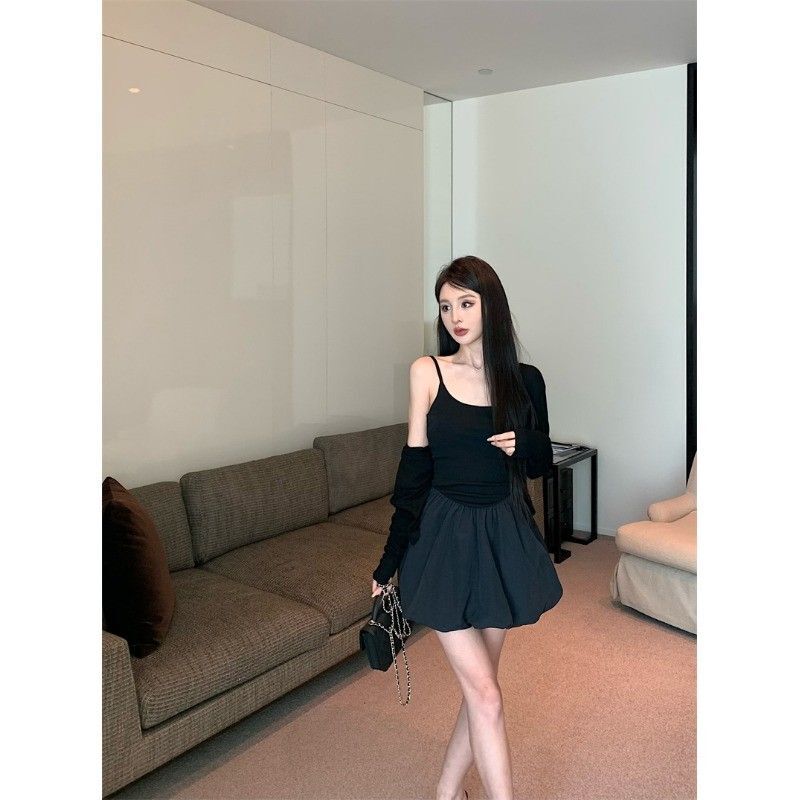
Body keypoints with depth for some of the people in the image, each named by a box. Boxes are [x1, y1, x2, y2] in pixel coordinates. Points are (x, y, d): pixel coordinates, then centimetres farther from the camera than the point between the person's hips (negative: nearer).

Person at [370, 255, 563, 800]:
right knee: (485, 692, -2)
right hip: (445, 537, -3)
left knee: (480, 683, 14)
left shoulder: (526, 380, 1)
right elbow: (415, 468, -2)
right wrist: (390, 562, 0)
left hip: (504, 538, 3)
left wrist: (523, 444, -13)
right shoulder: (428, 371, -5)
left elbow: (543, 462, 12)